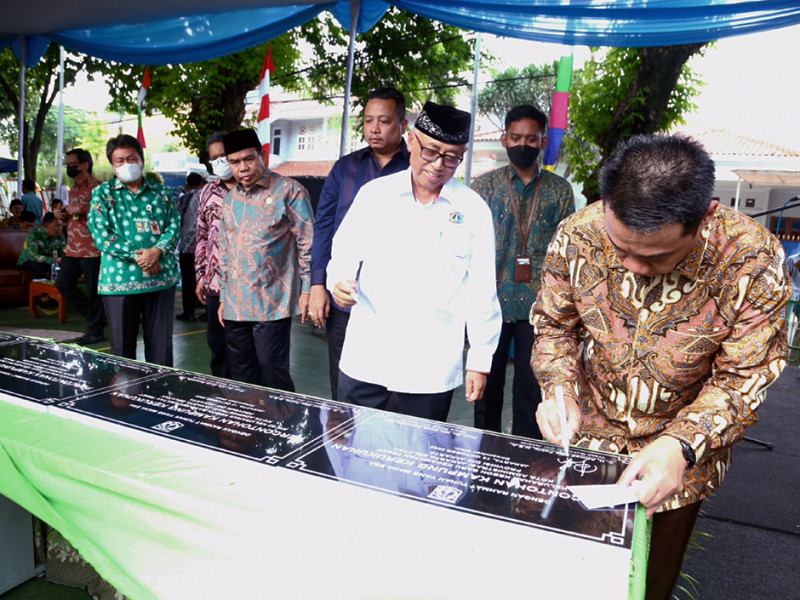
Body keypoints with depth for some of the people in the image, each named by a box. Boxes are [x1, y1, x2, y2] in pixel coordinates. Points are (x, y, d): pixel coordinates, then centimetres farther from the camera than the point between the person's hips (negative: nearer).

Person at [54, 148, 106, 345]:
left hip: (91, 249, -9)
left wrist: (82, 210, -23)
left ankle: (95, 331, 8)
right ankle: (92, 313, 27)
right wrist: (64, 215, 8)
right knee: (63, 284, 12)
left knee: (93, 290, -2)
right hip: (73, 247, 9)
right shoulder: (74, 189, 18)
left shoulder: (95, 186, -9)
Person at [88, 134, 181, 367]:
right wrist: (137, 256, -15)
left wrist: (157, 251, -16)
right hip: (119, 280, -1)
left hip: (161, 277, 2)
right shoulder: (102, 193, 7)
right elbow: (100, 233, -4)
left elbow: (174, 226, 3)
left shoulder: (161, 192, 13)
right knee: (122, 350, 7)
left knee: (161, 348, 7)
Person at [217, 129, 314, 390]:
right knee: (241, 378, 13)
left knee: (273, 376, -3)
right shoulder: (231, 198, 15)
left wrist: (307, 290, -11)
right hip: (235, 307, 7)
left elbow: (308, 244, -7)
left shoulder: (289, 191, -5)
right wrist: (223, 296, 20)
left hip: (272, 306, -6)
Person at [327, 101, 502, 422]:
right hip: (364, 358, 2)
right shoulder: (374, 193, 4)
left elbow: (481, 292, 2)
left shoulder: (473, 209, 0)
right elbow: (345, 252, 10)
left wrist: (480, 360, 2)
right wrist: (339, 281, -12)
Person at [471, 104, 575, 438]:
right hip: (492, 301, 0)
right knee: (488, 382, 10)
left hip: (539, 303, 1)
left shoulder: (560, 190, 7)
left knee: (531, 385, 6)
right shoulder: (484, 186, 5)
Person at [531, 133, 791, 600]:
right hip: (586, 438, 1)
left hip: (684, 458, -1)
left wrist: (681, 447, -33)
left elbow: (742, 380, -18)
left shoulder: (754, 262, -27)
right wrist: (558, 388, -24)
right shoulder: (577, 236, -22)